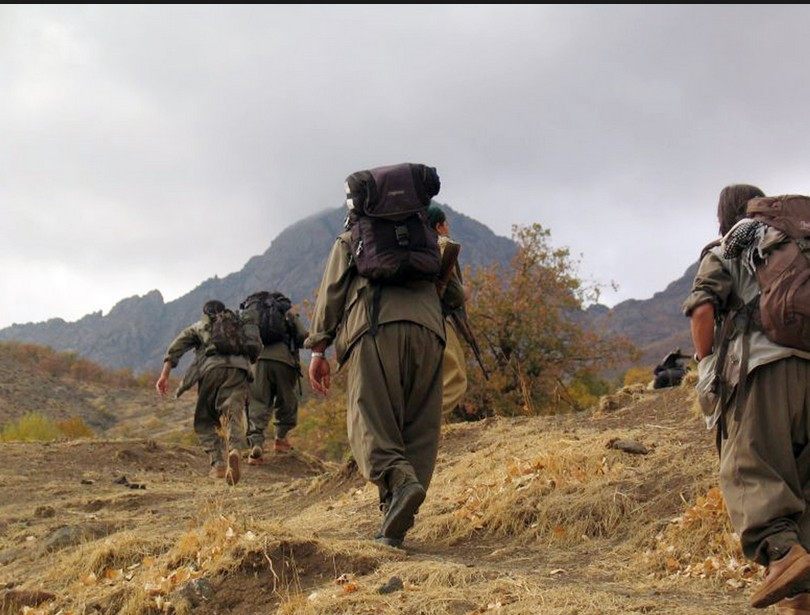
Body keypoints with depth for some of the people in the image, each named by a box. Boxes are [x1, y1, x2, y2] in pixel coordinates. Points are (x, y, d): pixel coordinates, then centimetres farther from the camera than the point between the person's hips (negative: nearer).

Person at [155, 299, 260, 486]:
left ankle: (218, 463, -4)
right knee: (233, 418, -8)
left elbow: (176, 348, 15)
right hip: (238, 370, 1)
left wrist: (164, 375, 7)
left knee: (204, 421, 13)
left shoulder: (198, 327, 30)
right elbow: (256, 346, 20)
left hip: (212, 368, -1)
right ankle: (235, 450, -39)